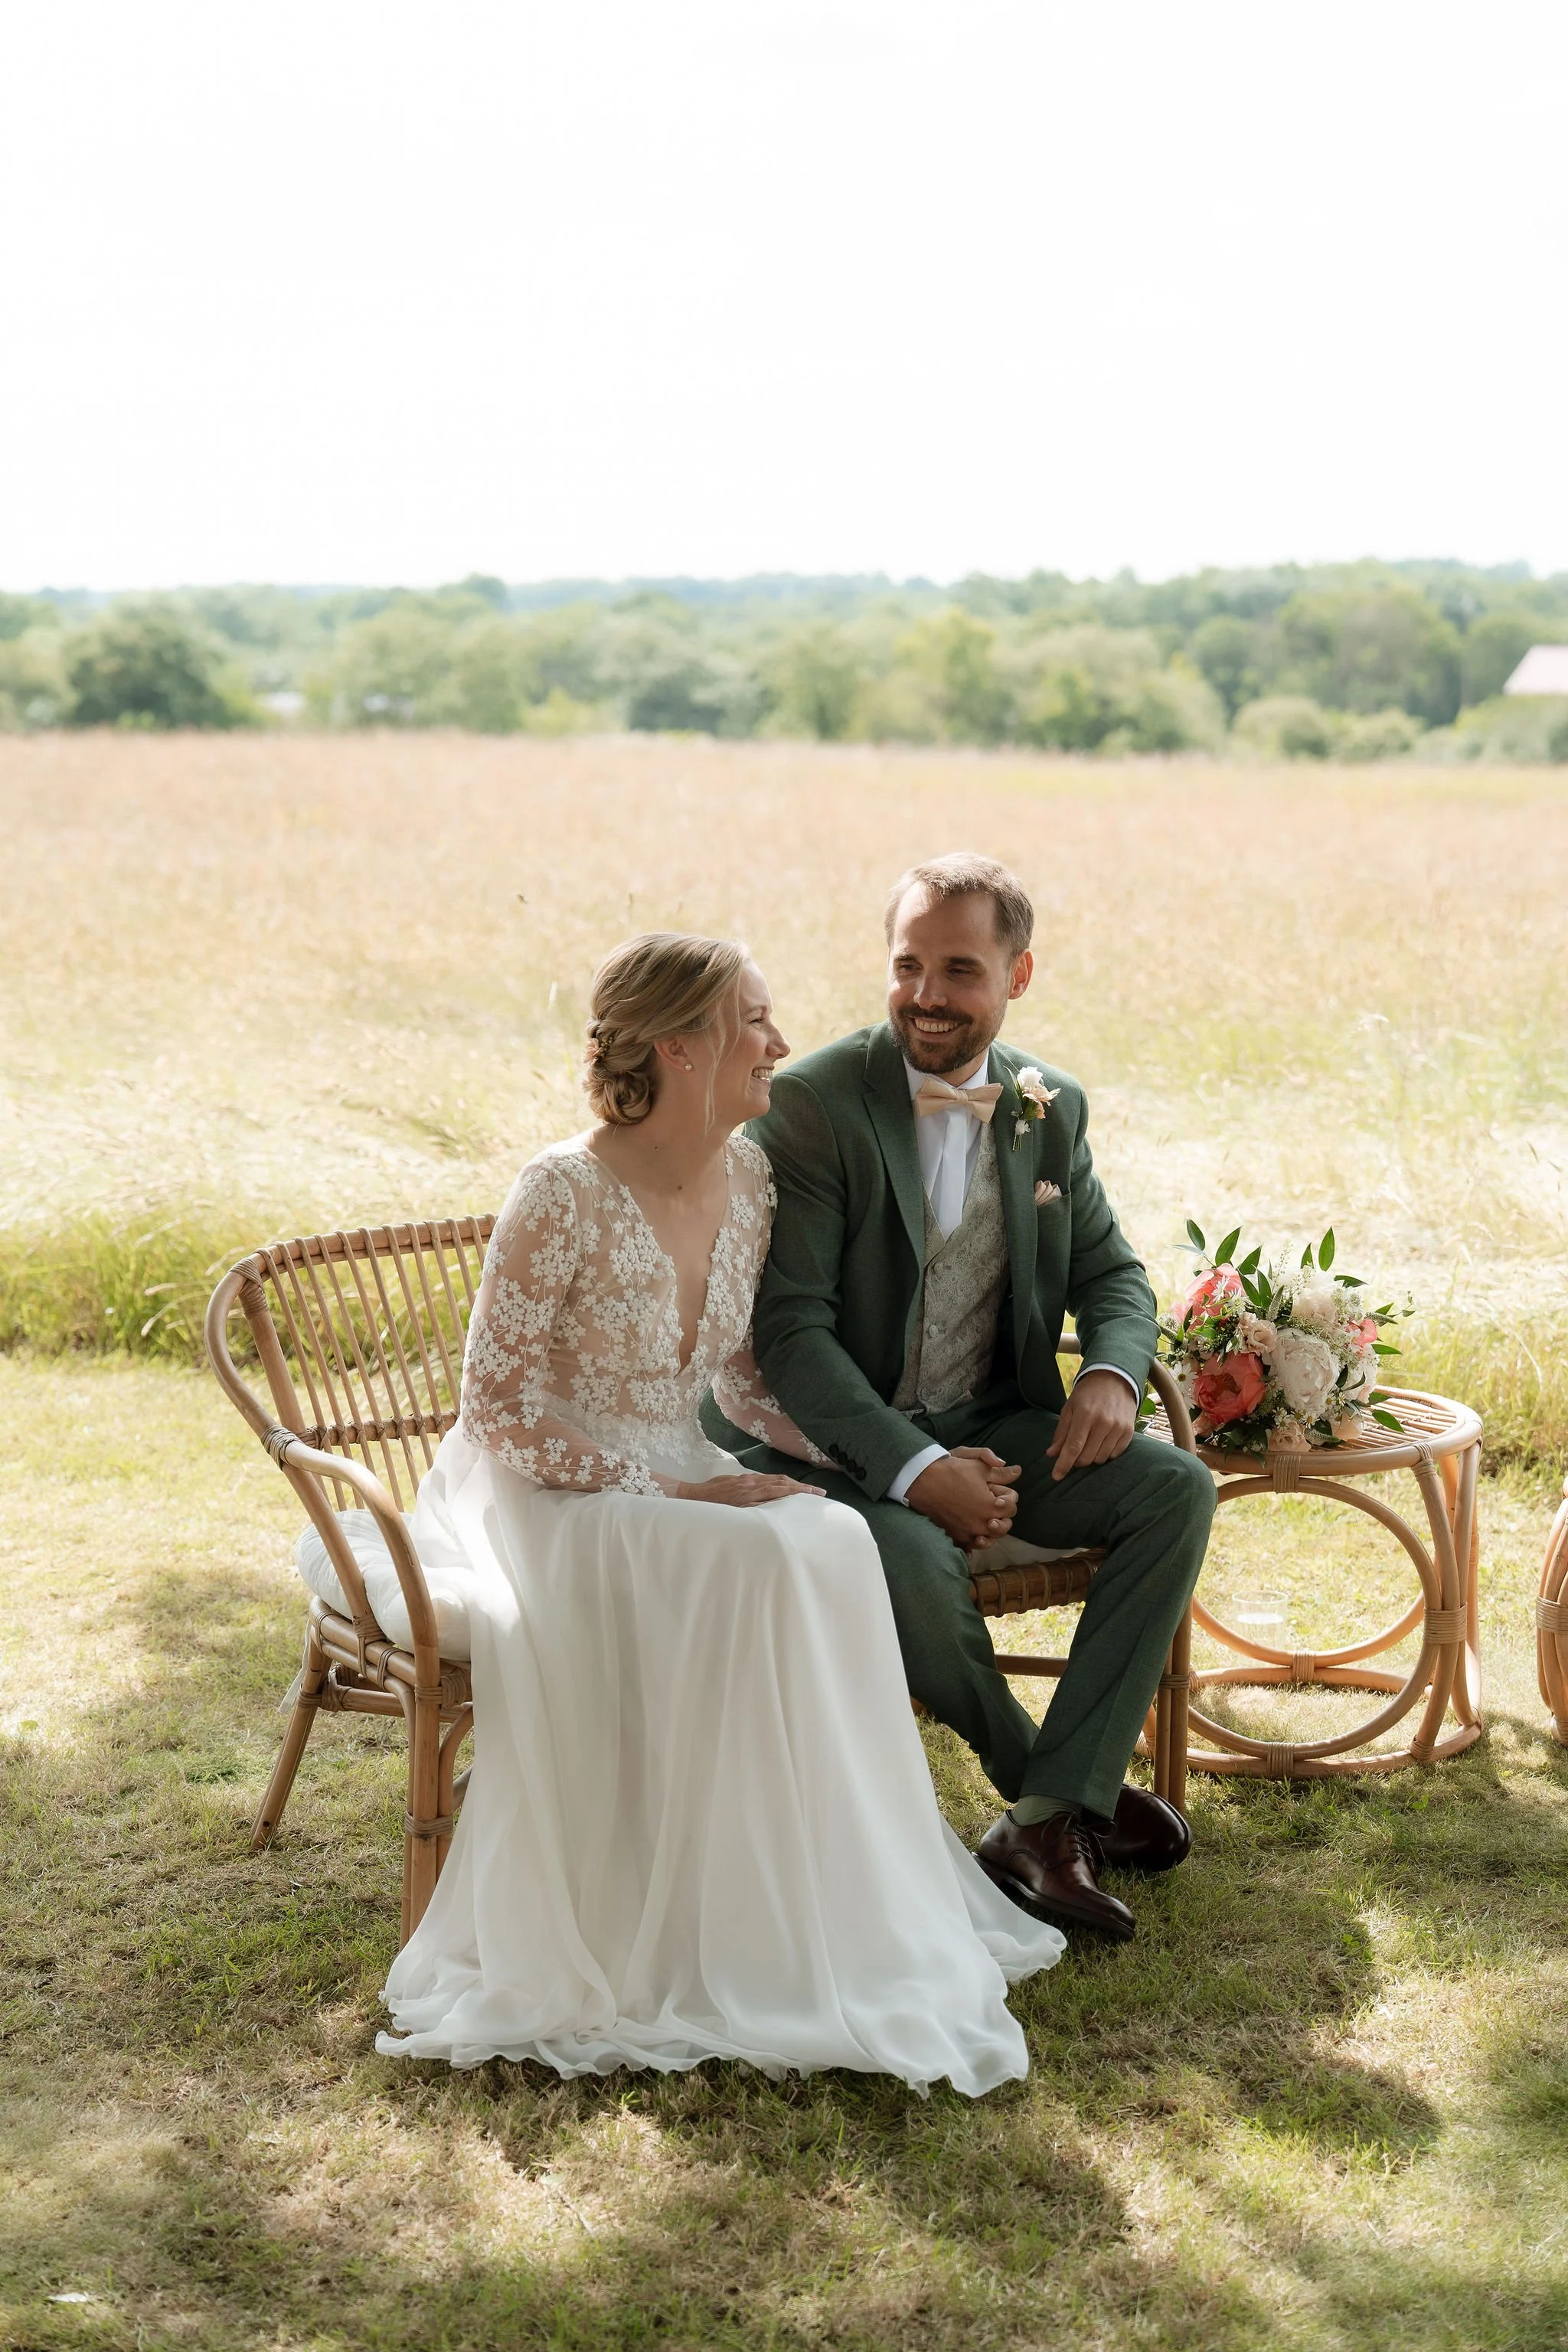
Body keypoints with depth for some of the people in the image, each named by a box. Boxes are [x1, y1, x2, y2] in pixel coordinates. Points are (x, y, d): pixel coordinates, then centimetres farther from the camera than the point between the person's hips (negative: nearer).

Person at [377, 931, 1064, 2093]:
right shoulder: (565, 1195, -21)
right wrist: (677, 1494, -23)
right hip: (545, 1497, -6)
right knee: (760, 1564, -31)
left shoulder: (749, 1178, 1)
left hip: (676, 1483, 6)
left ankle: (831, 1911, -14)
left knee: (836, 1541, -24)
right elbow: (499, 1412, -18)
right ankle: (733, 1946, -18)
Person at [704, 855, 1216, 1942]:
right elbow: (790, 1330, -18)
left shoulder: (1052, 1108, 4)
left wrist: (1113, 1372, -11)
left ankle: (1050, 1818, -19)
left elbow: (1111, 1272, 14)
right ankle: (1062, 1787, -6)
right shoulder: (815, 1103, -14)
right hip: (839, 1442, -5)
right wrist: (916, 1471, -29)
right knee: (918, 1563, -35)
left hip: (989, 1429, 6)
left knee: (1176, 1488, -17)